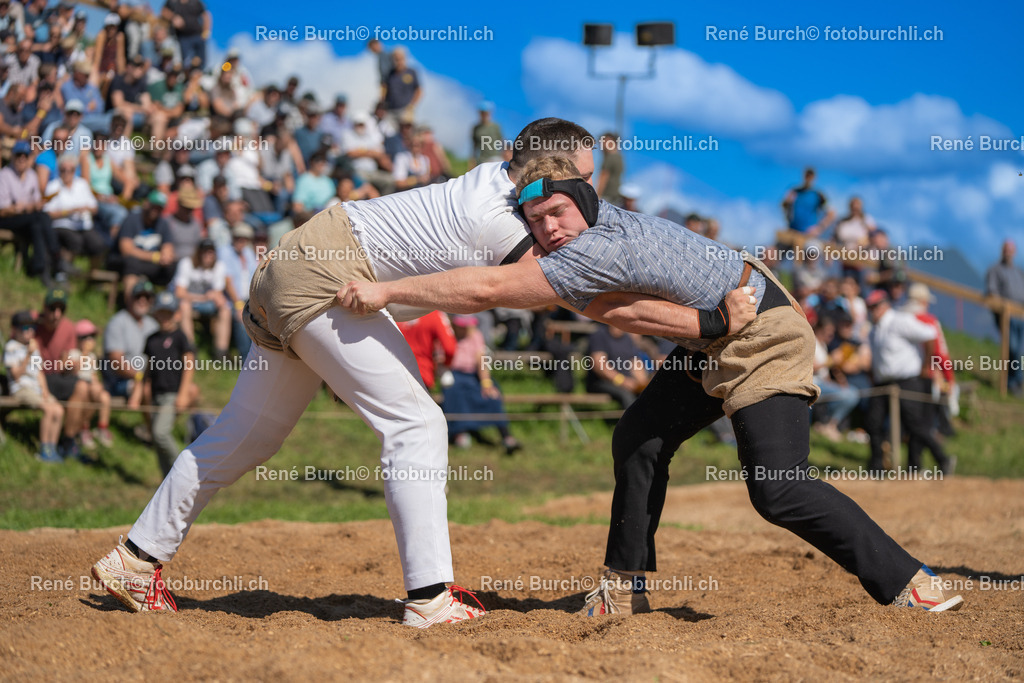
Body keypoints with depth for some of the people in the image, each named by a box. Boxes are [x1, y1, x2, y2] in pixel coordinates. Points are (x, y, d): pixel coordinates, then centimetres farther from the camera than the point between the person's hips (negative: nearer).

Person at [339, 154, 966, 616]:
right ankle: (629, 581, 19)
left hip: (764, 334, -10)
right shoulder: (586, 226, -1)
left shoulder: (598, 252, -30)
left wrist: (387, 290, -30)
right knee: (639, 441, 7)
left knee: (779, 490, -19)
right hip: (712, 339, 10)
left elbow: (488, 290, -33)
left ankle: (908, 581, -10)